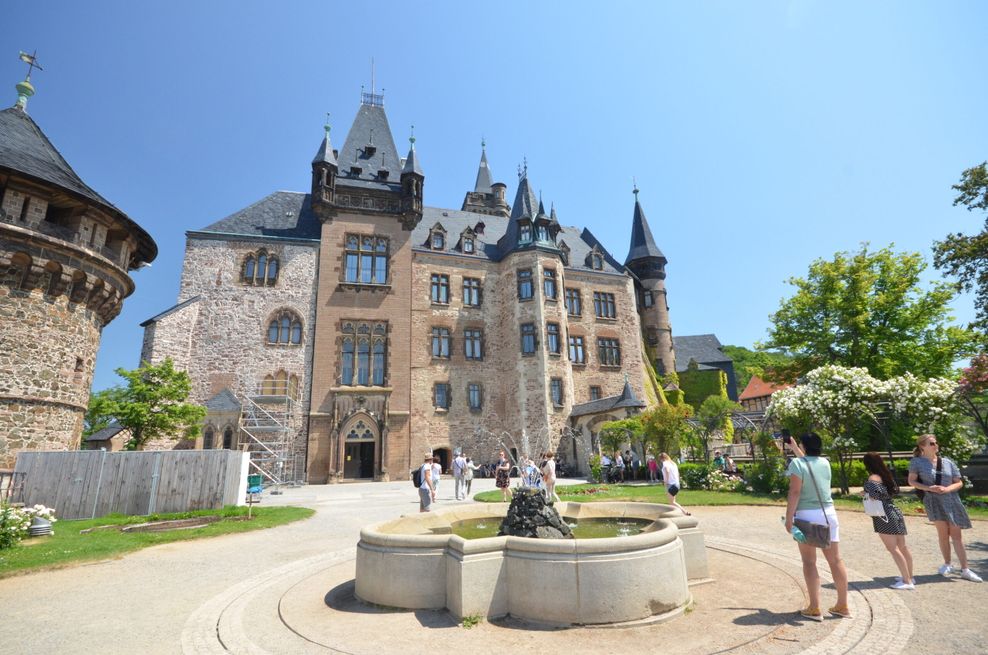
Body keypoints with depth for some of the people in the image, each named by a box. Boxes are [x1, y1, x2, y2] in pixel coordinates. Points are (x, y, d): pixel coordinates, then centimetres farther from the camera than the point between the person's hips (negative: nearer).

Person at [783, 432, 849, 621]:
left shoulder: (797, 463, -12)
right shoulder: (825, 462, 6)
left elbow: (795, 492, -16)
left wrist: (788, 518, -12)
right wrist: (793, 446, 37)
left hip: (806, 516, -5)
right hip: (828, 513, 6)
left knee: (809, 562, 3)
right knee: (835, 560, 12)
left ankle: (815, 609, 5)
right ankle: (842, 606, 23)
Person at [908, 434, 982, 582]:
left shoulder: (948, 462, 3)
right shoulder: (917, 462, -3)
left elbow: (959, 483, 7)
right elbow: (911, 481, 0)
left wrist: (947, 489, -12)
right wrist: (928, 488, -15)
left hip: (951, 499, 2)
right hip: (933, 500, -2)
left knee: (956, 534, 4)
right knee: (943, 532, -4)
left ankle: (965, 570, 11)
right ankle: (947, 564, 15)